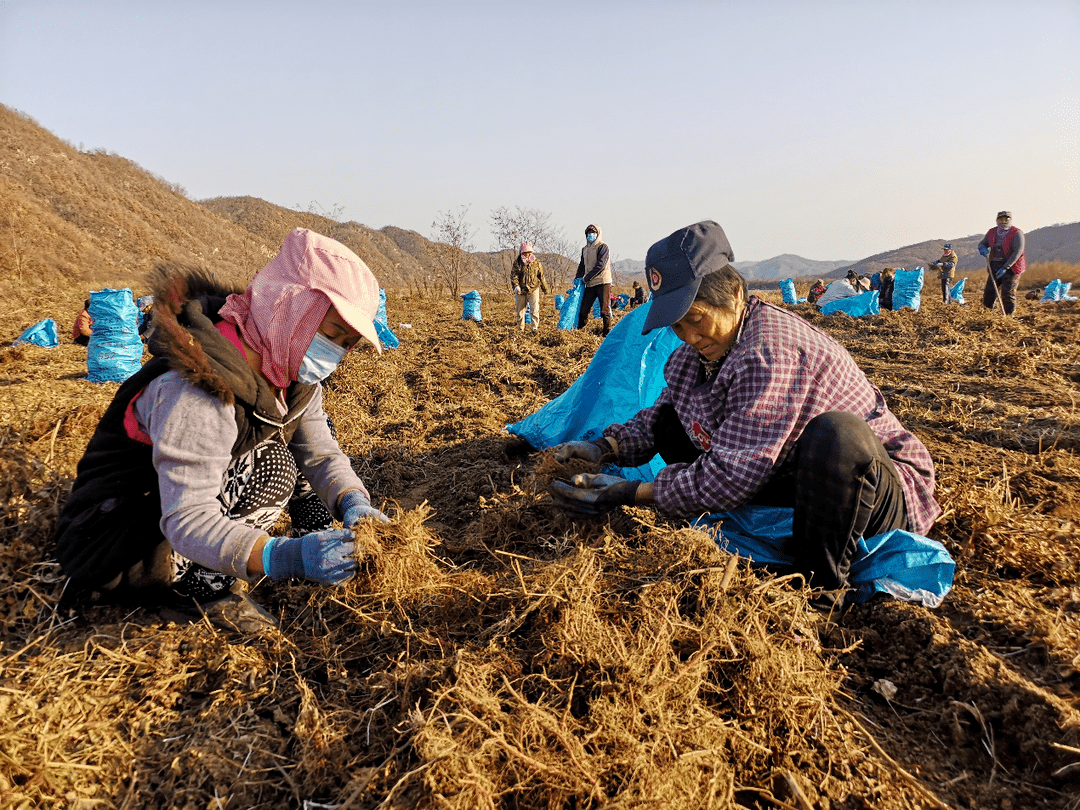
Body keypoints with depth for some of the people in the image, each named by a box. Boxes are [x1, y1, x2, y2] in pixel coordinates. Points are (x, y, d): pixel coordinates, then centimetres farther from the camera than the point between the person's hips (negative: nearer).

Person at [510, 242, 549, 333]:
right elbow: (513, 275, -3)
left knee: (535, 310, -13)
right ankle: (520, 329, 24)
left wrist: (545, 289, 16)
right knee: (520, 311, 9)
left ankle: (535, 328, -10)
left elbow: (541, 277, 12)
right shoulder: (517, 262, 3)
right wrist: (516, 286, -19)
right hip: (521, 291, 1)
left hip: (533, 289, -1)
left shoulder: (536, 262, 5)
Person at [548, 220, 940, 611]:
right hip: (787, 479, 7)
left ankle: (822, 592, -21)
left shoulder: (769, 352, -29)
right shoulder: (696, 351, -1)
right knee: (672, 420, -1)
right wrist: (606, 449, -9)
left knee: (836, 433, -43)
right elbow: (655, 419, 11)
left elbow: (732, 475, -30)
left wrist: (633, 493, -26)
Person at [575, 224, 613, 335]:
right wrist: (577, 279, 10)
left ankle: (607, 333, 3)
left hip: (603, 282, -6)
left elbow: (600, 265, -14)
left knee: (605, 310, -4)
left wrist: (587, 277, -13)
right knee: (583, 310, 4)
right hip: (590, 284, 6)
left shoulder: (602, 246, -5)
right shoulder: (585, 249, 17)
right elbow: (582, 266, 24)